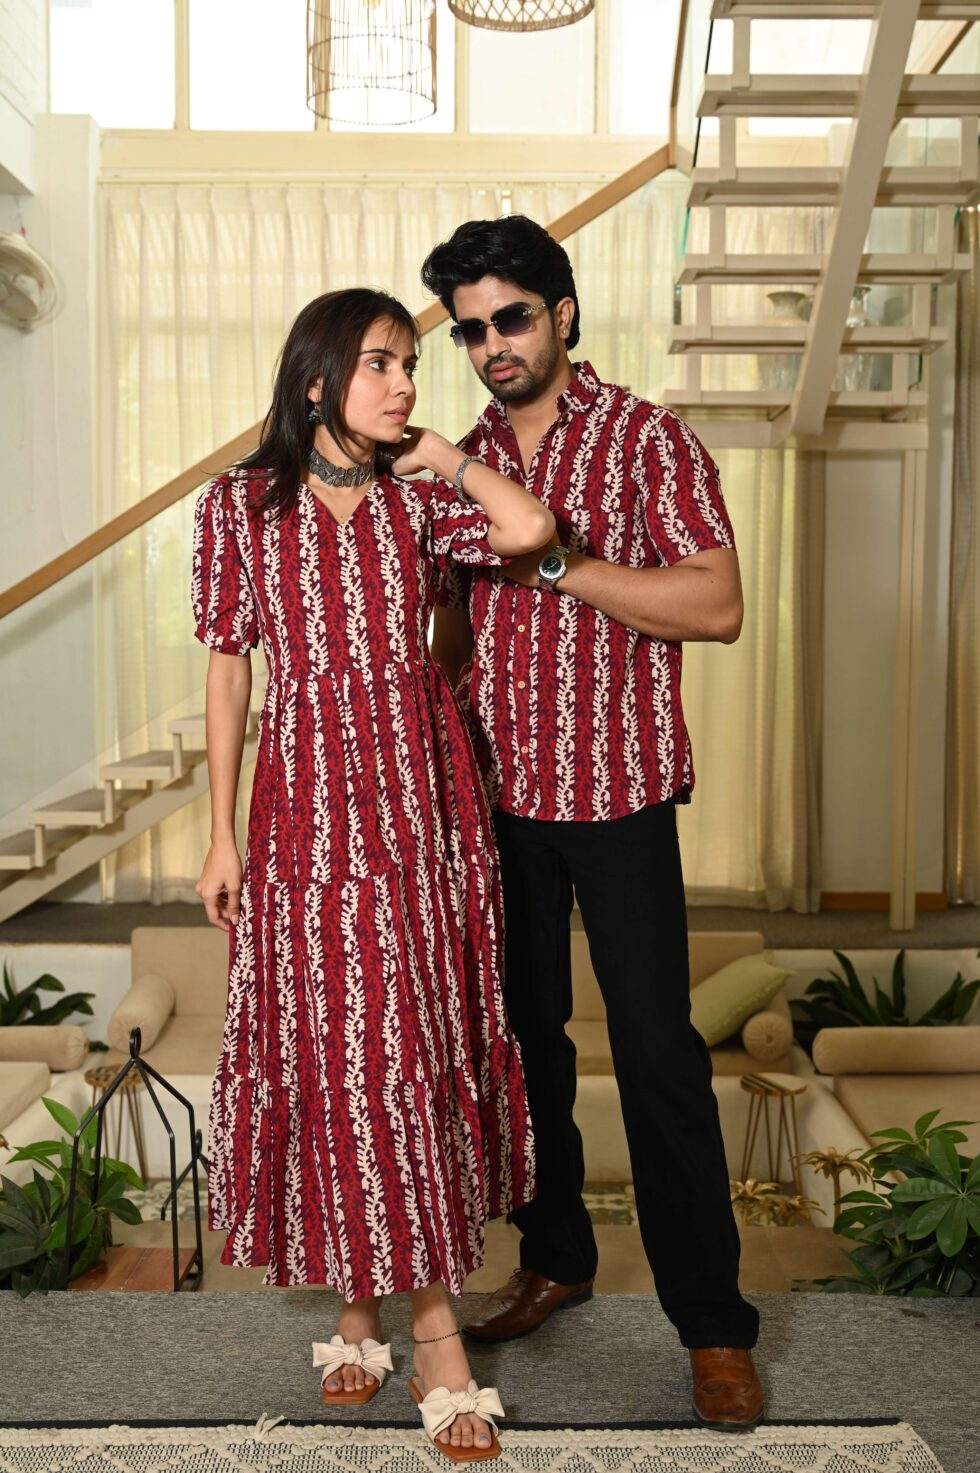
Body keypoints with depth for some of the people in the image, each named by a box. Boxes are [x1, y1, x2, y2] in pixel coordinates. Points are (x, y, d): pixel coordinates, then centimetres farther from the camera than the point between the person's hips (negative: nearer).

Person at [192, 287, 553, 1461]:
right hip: (308, 800, -2)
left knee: (414, 1039, 7)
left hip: (421, 792, 2)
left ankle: (369, 1302, 25)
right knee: (338, 1046, 0)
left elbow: (529, 530, -16)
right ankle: (435, 1340, 13)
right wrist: (221, 833, 1)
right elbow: (227, 670, 2)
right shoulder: (238, 506, 0)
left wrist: (443, 456, -1)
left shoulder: (420, 500, 4)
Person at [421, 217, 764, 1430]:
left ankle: (712, 1324, 10)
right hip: (499, 792, 5)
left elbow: (717, 607, -17)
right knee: (522, 1031, 13)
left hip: (620, 793, -5)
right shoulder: (462, 463, 9)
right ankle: (554, 1258, 32)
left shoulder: (647, 440, -6)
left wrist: (555, 560, -20)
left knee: (656, 1048, -3)